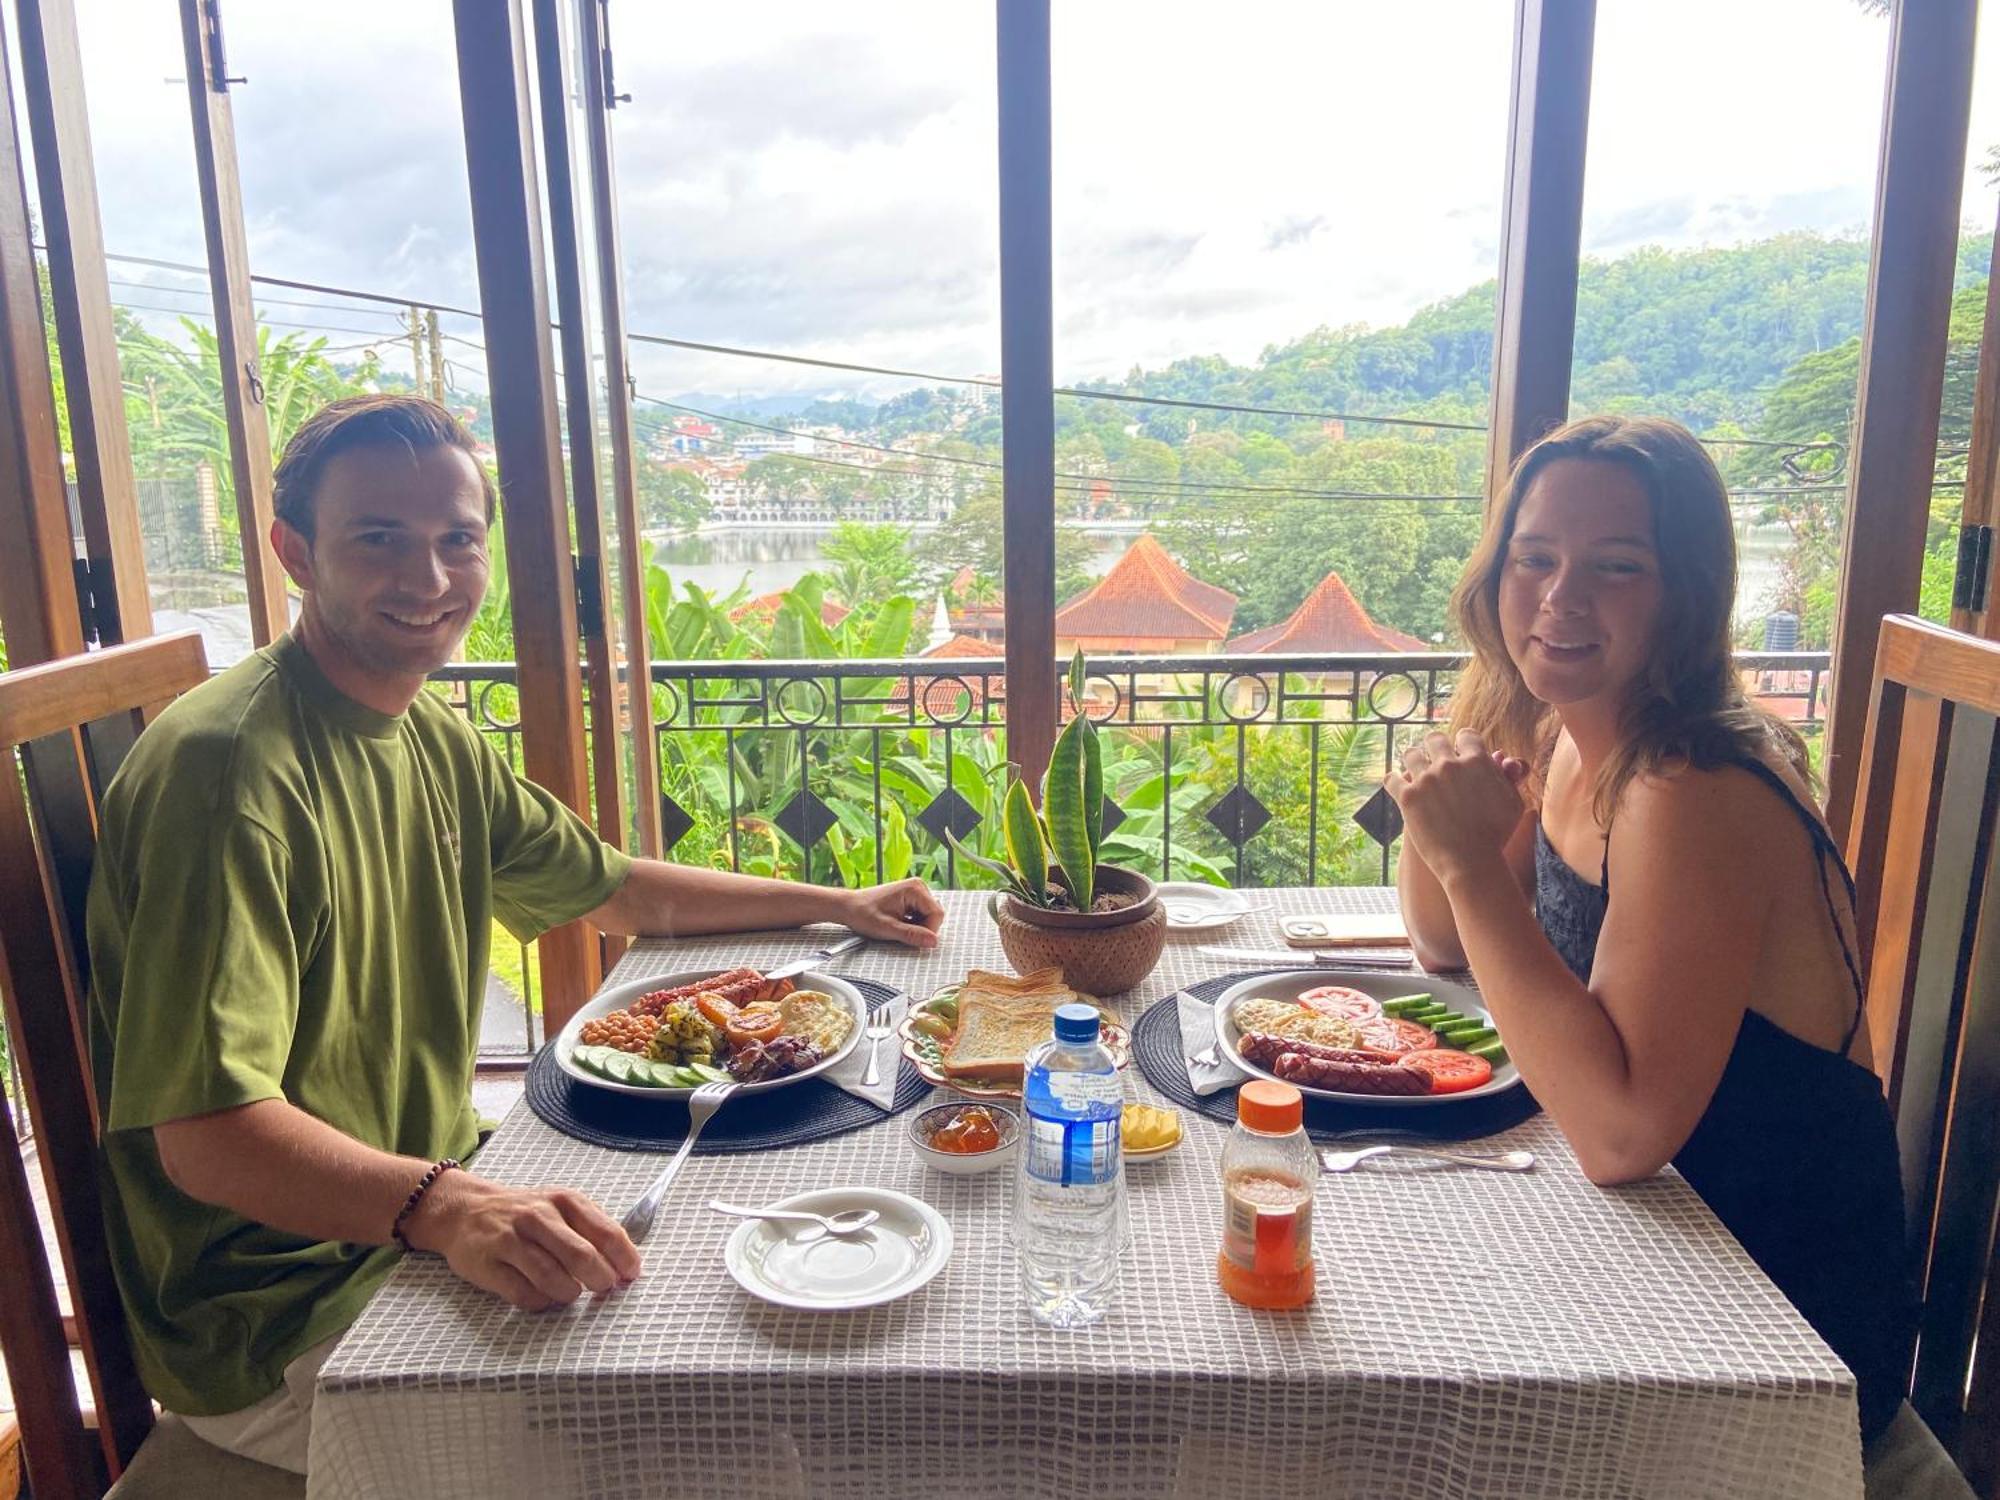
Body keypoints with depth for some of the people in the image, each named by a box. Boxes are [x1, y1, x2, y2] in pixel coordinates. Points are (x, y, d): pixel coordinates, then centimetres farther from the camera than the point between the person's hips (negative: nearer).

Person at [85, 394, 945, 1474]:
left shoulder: (432, 738, 5)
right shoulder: (228, 766, -23)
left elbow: (621, 893, 16)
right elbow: (206, 1133, -29)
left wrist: (834, 904, 13)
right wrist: (445, 1208, -44)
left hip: (426, 1224, 8)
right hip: (271, 1332, -8)